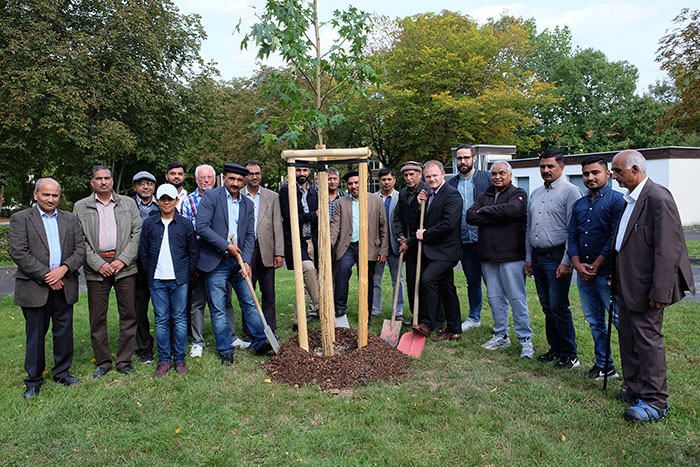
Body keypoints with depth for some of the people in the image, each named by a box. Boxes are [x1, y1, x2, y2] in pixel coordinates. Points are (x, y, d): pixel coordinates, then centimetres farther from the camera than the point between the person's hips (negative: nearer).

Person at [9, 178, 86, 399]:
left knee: (64, 332, 10)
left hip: (64, 286, 3)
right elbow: (18, 253, -9)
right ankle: (34, 380, 20)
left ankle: (62, 372, 26)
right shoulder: (20, 219, 1)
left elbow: (80, 250, 5)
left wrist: (63, 269, -12)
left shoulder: (70, 219, 11)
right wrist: (46, 276, -14)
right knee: (35, 335, 6)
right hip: (34, 287, -3)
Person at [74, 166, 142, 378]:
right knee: (97, 318, 5)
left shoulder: (128, 203, 10)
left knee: (128, 314, 3)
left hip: (124, 266, 0)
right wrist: (98, 264, -9)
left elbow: (137, 233, 3)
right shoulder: (81, 207, 8)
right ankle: (102, 362, 18)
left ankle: (124, 360, 14)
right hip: (96, 267, 0)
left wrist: (122, 260, -7)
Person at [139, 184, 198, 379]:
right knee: (161, 320, 4)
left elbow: (193, 252, 7)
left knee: (180, 319, 3)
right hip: (157, 280, 1)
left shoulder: (185, 224, 4)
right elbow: (143, 252, 11)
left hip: (179, 280, -1)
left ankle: (179, 359, 13)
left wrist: (187, 273, 1)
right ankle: (164, 360, 13)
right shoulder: (149, 224, 7)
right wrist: (149, 274, 6)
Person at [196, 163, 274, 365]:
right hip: (215, 262, -4)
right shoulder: (211, 196, -4)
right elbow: (202, 227, -13)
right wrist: (227, 246, -14)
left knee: (250, 303, 7)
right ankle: (226, 350, 14)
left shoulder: (247, 204, 11)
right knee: (218, 309, 3)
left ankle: (260, 342, 17)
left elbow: (250, 236, 7)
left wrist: (246, 261, -6)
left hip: (238, 261, 4)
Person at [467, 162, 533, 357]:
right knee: (495, 297, 11)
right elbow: (470, 217, 0)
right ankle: (501, 336, 23)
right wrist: (498, 217, -10)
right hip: (488, 256, 5)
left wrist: (484, 211, -8)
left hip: (511, 255, -5)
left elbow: (512, 209, -22)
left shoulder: (518, 194, 1)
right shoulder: (484, 196, 16)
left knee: (517, 298, -3)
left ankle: (525, 339, 7)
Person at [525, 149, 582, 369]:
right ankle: (555, 348, 25)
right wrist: (528, 257, 16)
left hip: (557, 257, -7)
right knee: (547, 307, 13)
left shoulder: (570, 192, -7)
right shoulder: (535, 194, 16)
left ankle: (569, 355, 8)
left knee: (559, 307, -5)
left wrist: (566, 262, -17)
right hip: (537, 257, 7)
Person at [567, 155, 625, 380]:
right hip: (584, 274, 7)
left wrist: (595, 266, -13)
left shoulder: (617, 200, -6)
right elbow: (572, 238, 12)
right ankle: (604, 366, 25)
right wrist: (578, 265, -3)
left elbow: (616, 239, -13)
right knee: (594, 321, 13)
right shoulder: (578, 205, 15)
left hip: (607, 273, -7)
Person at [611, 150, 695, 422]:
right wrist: (616, 278, 16)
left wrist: (659, 292, -22)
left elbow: (669, 249, -21)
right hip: (627, 286, 10)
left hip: (645, 287, -9)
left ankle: (655, 402, 11)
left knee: (647, 339, -1)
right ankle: (635, 390, 30)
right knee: (628, 338, 16)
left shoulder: (658, 198, -17)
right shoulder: (630, 199, 13)